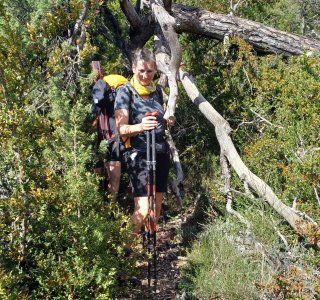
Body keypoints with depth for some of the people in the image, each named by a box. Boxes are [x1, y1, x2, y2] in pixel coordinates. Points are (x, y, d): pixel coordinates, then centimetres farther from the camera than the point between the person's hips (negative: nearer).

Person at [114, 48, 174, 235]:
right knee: (143, 210, -12)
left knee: (157, 204, 10)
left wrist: (167, 121, 7)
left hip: (161, 152, 6)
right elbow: (122, 129, -15)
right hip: (138, 154, -6)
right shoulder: (125, 91, -7)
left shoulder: (157, 90, 10)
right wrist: (140, 126, -33)